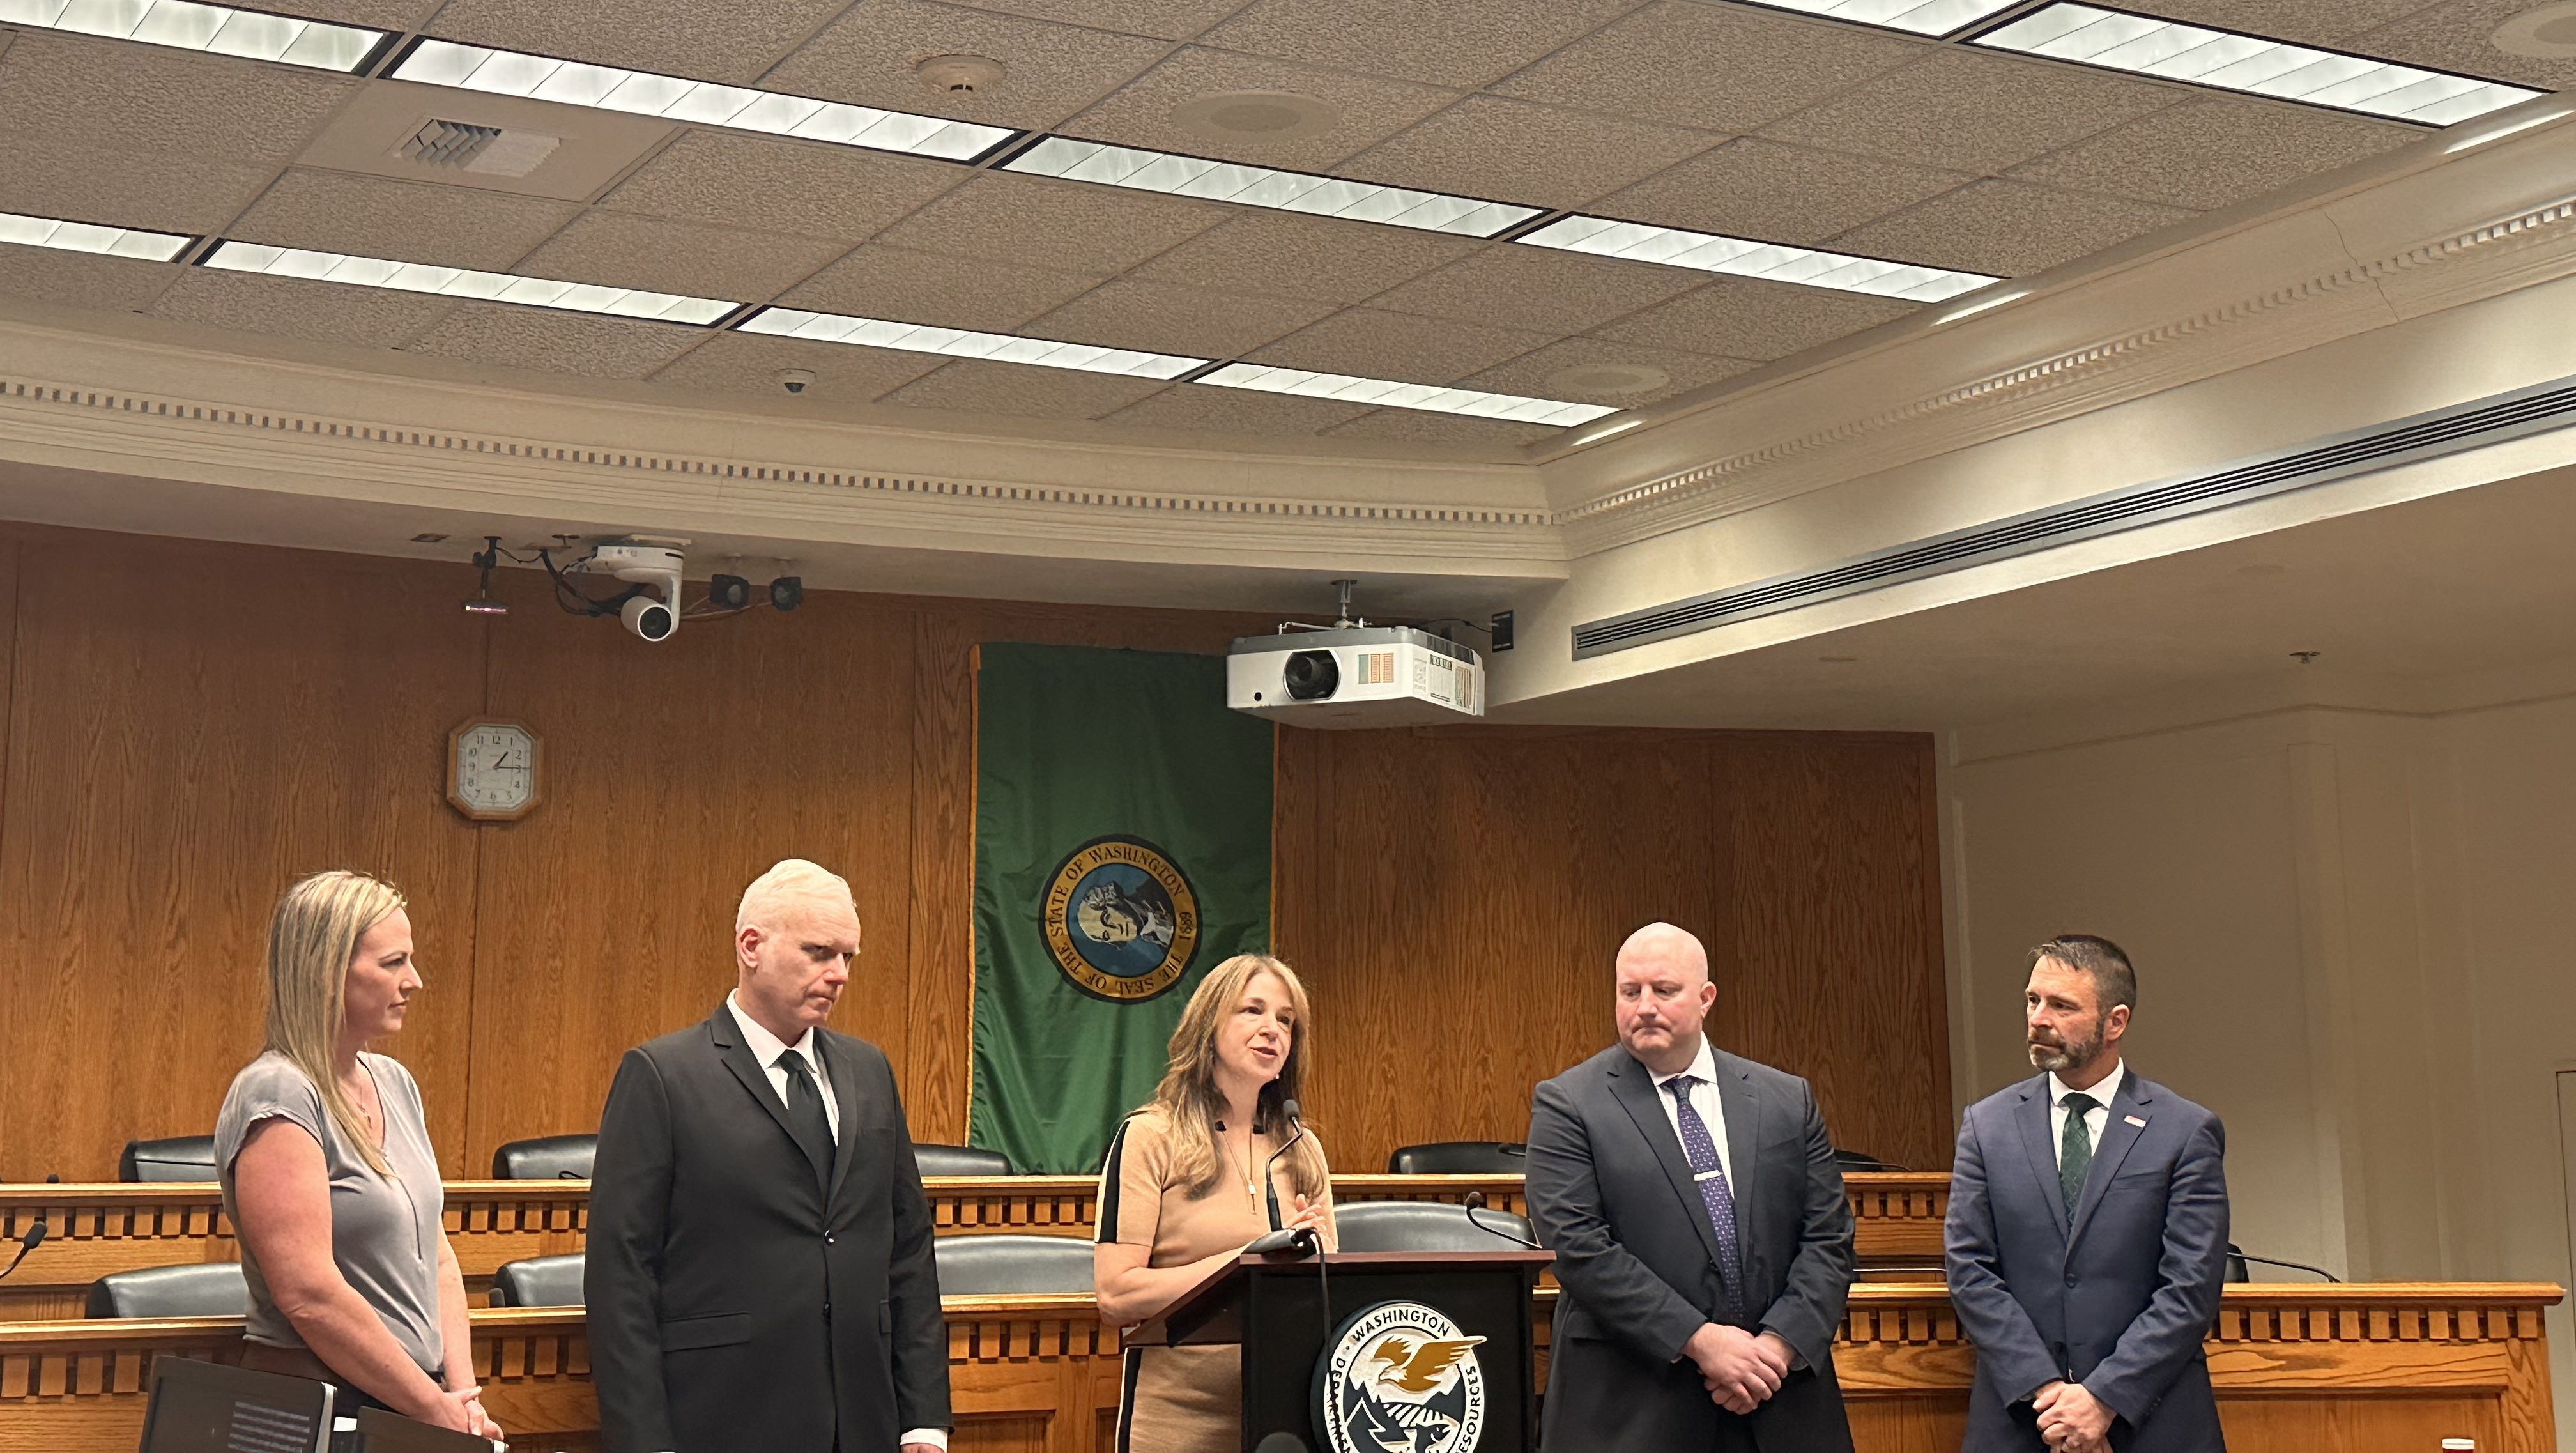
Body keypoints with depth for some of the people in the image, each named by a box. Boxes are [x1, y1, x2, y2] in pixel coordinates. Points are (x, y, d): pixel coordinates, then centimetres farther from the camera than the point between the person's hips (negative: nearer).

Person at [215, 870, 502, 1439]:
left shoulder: (394, 1083, 11)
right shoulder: (275, 1096, -13)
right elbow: (308, 1294, -20)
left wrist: (464, 1393, 1)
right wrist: (436, 1410, -15)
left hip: (408, 1410, 7)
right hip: (314, 1410, -7)